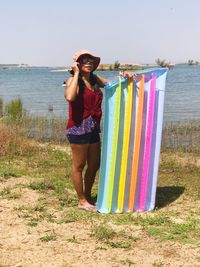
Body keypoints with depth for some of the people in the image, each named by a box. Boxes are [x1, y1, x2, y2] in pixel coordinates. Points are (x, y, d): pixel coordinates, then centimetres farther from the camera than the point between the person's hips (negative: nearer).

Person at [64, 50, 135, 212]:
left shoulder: (95, 79, 10)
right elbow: (69, 97, -29)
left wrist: (125, 76, -4)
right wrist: (76, 74, -21)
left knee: (95, 165, 16)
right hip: (78, 129, -7)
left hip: (93, 128, 7)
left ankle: (88, 197, 33)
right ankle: (82, 201, 18)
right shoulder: (73, 81, -10)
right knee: (79, 166, 5)